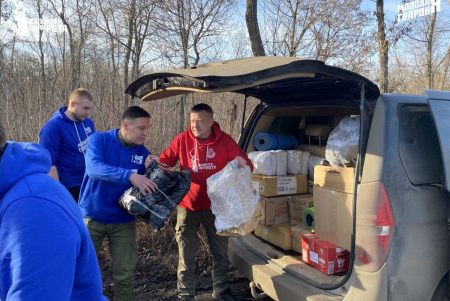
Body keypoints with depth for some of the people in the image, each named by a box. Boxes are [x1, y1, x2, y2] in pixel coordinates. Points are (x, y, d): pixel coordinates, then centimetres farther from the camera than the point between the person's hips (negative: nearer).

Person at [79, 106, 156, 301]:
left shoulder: (142, 152, -2)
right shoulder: (99, 139, -11)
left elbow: (148, 186, 1)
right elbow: (94, 168, -30)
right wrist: (130, 175, -41)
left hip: (123, 220, 2)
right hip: (92, 216, -2)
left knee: (125, 274, 8)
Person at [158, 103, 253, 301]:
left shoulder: (224, 140, -7)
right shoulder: (182, 139, -7)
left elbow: (247, 165, -4)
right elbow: (164, 161, 0)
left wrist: (242, 164, -27)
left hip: (216, 206, 1)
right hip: (188, 206, -1)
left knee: (221, 252, 16)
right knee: (186, 255, 10)